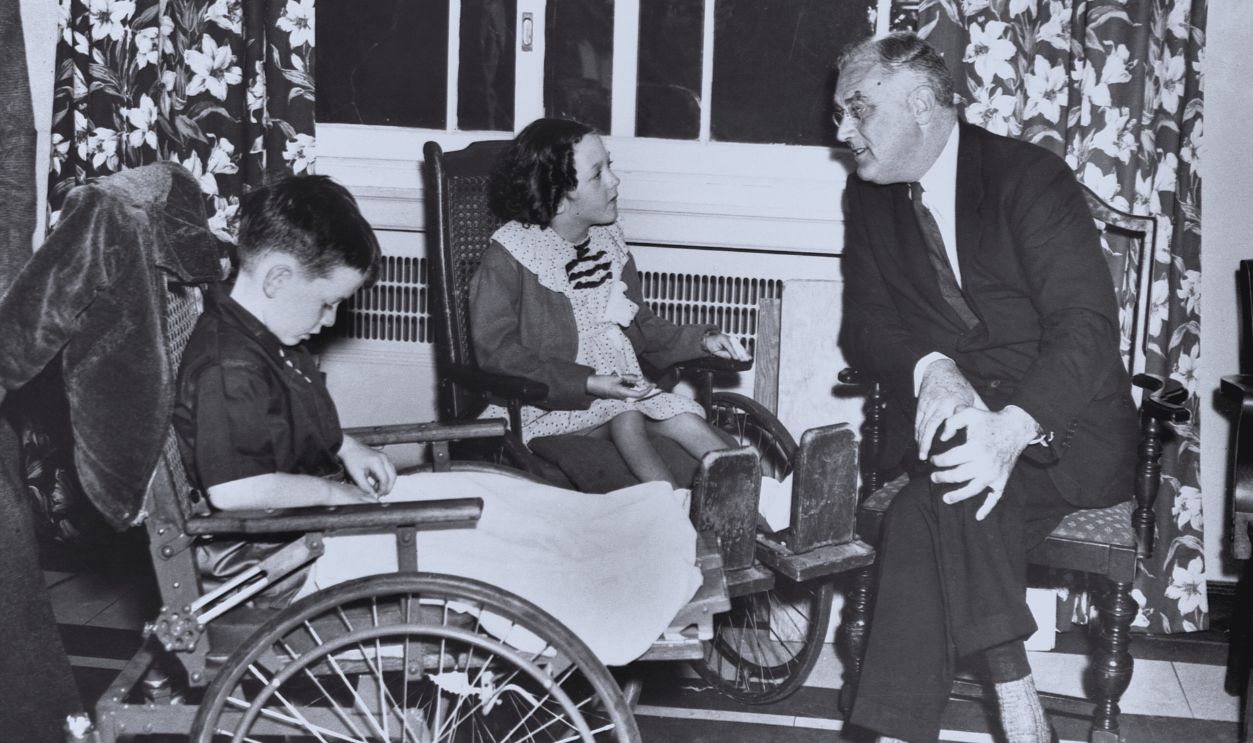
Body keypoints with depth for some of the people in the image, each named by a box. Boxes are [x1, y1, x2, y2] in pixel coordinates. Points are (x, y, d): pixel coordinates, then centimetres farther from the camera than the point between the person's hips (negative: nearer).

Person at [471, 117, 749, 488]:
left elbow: (640, 326, 20)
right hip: (545, 405, -6)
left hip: (618, 388, 6)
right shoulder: (507, 259, -11)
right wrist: (588, 384, -24)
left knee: (685, 418, -19)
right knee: (624, 415, -31)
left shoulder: (609, 242, 11)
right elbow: (497, 353, -16)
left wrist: (702, 339, 2)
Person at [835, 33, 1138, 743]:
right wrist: (930, 367, -17)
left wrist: (1011, 427, -35)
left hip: (1059, 424, -4)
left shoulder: (1030, 176, -9)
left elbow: (1088, 324, -18)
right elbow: (865, 322, 8)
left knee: (934, 502, -32)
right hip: (947, 409, 4)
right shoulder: (869, 198, 11)